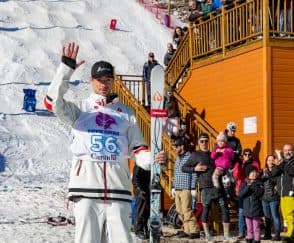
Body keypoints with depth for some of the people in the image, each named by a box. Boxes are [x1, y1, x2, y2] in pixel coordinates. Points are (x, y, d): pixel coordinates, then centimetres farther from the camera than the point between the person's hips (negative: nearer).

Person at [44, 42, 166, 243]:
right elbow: (53, 102, -9)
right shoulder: (80, 109, 10)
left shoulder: (126, 113, 16)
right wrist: (67, 68, -16)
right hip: (87, 189, -2)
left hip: (118, 190, 2)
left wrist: (151, 159, -9)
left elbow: (138, 149, 13)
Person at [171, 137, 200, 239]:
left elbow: (194, 174, -10)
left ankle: (195, 231, -6)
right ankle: (187, 230, 13)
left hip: (186, 189, -8)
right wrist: (173, 187, 19)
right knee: (180, 211, 6)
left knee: (187, 210, -11)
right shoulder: (178, 158, 18)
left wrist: (193, 188, -13)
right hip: (177, 189, 8)